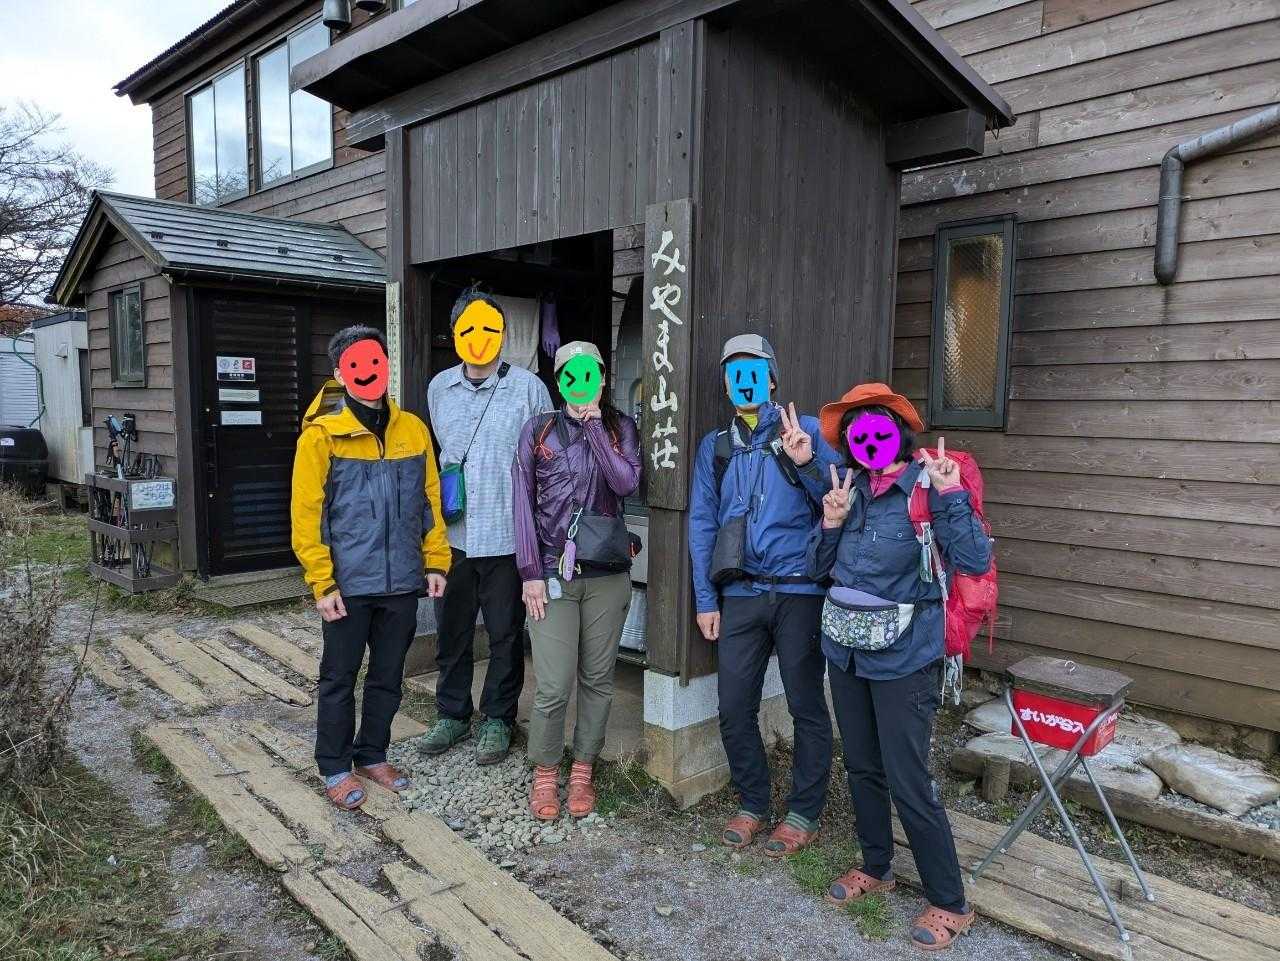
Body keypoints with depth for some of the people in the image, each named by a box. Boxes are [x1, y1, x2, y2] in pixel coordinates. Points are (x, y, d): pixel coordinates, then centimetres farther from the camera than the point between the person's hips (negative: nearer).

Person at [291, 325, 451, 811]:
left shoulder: (412, 428, 4)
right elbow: (307, 513, -9)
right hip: (348, 585, -4)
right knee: (340, 678, 10)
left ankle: (373, 755, 34)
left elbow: (429, 499, 9)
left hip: (402, 582, 4)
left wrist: (436, 562, 5)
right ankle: (335, 768, 28)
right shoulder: (321, 434, -9)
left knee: (388, 676, 16)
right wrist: (322, 583, -12)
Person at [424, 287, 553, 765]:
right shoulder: (439, 388, 8)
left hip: (507, 537, -4)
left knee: (505, 635, 9)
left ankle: (497, 720, 26)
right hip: (452, 534, 4)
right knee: (450, 631, 14)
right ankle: (452, 714, 32)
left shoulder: (528, 387, -5)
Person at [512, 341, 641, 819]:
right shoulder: (539, 429, 3)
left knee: (597, 678, 9)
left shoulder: (620, 427, 7)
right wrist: (531, 572, -5)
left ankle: (583, 769, 26)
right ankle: (544, 772, 18)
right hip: (553, 573, -2)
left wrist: (595, 427, -10)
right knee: (553, 685, -4)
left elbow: (627, 483, -10)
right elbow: (523, 503, 0)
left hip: (608, 573, 2)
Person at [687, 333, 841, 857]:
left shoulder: (806, 431, 2)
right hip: (741, 594, 3)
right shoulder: (714, 446, 11)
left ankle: (804, 814, 25)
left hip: (800, 592, -3)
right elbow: (701, 523, 9)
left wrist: (806, 462, -21)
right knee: (734, 710, 7)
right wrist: (706, 599, 4)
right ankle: (752, 804, 28)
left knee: (806, 708, 7)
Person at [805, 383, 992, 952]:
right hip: (847, 649, 6)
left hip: (903, 657, -6)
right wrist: (830, 521, -10)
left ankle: (949, 904, 19)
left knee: (908, 782, -1)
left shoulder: (926, 488, -12)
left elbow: (975, 561, -21)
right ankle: (875, 868, 39)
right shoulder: (848, 490, 4)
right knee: (862, 767, 19)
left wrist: (950, 494, -27)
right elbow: (818, 569, 5)